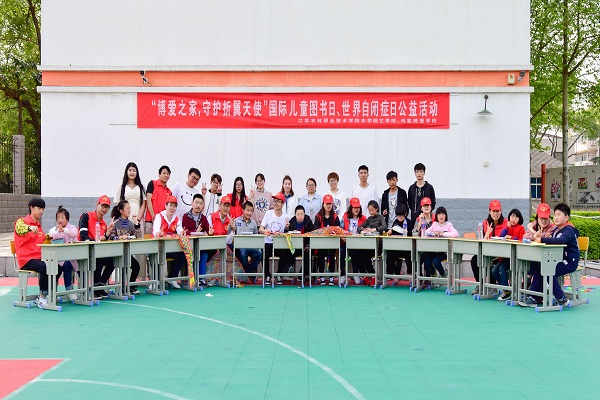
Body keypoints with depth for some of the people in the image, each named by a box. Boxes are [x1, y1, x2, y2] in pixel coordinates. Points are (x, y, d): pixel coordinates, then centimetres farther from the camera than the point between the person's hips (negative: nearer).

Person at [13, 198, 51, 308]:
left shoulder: (38, 225, 21)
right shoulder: (22, 220, -1)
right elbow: (19, 229, -28)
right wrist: (30, 228, -50)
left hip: (39, 257, 7)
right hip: (26, 259, -7)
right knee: (45, 267, -33)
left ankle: (41, 297, -6)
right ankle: (42, 298, -21)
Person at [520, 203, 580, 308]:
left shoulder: (568, 230, -14)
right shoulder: (556, 229, 16)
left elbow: (561, 240, -34)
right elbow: (552, 241, 11)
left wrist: (542, 239, -34)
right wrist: (540, 237, -10)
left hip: (569, 262, -9)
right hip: (559, 260, 9)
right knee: (539, 268, -5)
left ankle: (561, 299, -12)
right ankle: (534, 298, -3)